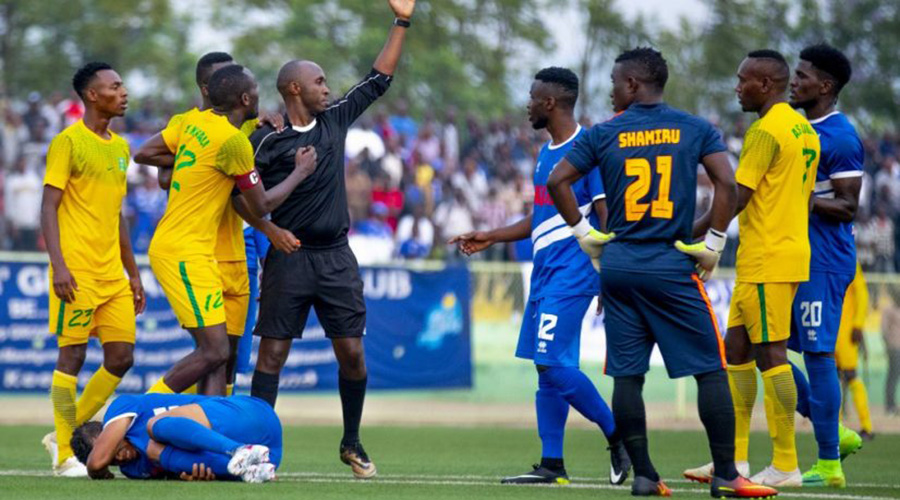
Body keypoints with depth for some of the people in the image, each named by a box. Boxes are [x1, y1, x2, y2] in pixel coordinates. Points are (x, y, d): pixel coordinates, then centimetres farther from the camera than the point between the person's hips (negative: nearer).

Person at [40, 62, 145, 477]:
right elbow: (48, 208, -11)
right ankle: (64, 455, 2)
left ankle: (68, 433, 17)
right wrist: (59, 266, -21)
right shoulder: (68, 142, -6)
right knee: (72, 356, -5)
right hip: (77, 272, -8)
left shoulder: (120, 147, 16)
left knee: (121, 357, 4)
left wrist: (133, 273, 21)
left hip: (113, 275, 8)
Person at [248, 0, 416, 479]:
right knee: (272, 352, -6)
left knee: (352, 352, 3)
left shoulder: (335, 120, 10)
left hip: (336, 259, 4)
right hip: (288, 260, -4)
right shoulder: (267, 141, -5)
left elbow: (379, 80, 17)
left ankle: (352, 444, 17)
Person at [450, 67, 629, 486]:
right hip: (545, 274, 9)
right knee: (547, 368, 7)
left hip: (572, 274, -9)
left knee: (553, 364, -14)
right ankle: (552, 465, 10)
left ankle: (618, 436, -2)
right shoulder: (547, 152, 17)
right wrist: (492, 238, 26)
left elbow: (608, 218, -15)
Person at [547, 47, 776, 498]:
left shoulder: (604, 134, 4)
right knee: (710, 370, 1)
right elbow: (726, 183, -9)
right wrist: (712, 243, -2)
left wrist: (583, 233, 8)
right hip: (673, 266, -2)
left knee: (627, 374, 7)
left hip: (618, 264, 2)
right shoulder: (694, 129, 2)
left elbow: (557, 181, -1)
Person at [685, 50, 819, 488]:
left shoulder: (766, 130, -14)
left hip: (766, 262, -10)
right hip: (791, 253, 10)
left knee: (770, 354, -7)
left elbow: (737, 198, -17)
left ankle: (786, 466, -5)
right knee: (736, 350, 13)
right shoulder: (805, 130, 15)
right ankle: (735, 458, 15)